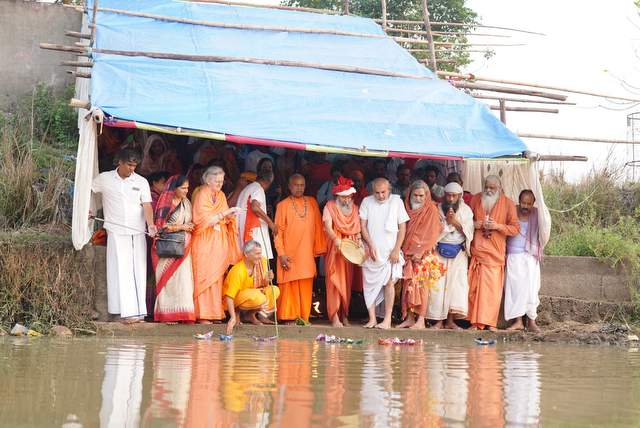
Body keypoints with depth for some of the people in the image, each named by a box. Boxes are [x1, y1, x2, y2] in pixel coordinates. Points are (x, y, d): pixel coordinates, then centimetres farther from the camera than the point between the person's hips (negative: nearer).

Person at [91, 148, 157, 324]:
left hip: (138, 232, 2)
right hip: (117, 232, -2)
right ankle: (128, 312, -13)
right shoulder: (104, 179, 2)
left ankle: (139, 311, 8)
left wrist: (151, 225, -21)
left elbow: (146, 205, -5)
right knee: (122, 271, -8)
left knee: (138, 271, 3)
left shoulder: (141, 182, 4)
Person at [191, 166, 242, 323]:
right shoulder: (201, 195, -6)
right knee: (205, 276, -8)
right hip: (205, 242, -6)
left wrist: (231, 216, -7)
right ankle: (203, 315, -8)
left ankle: (215, 312, 5)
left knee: (217, 277, 2)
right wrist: (224, 213, -18)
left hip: (220, 242, 6)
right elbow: (204, 220, -14)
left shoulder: (221, 196, 13)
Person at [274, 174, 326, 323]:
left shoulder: (312, 203, 11)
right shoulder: (283, 205, 2)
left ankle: (304, 316, 6)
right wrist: (281, 254, -8)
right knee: (289, 287, -4)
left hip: (307, 255, 3)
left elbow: (318, 226, 12)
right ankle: (289, 317, 1)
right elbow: (278, 231, -1)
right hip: (290, 255, -3)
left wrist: (319, 248, 6)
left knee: (305, 288, 2)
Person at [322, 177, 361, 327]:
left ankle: (345, 315, 8)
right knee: (335, 281, -8)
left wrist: (359, 240, -6)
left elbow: (357, 229, 14)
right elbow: (328, 226, -13)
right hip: (334, 248, -4)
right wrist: (336, 239, -30)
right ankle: (335, 317, -10)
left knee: (347, 282, 1)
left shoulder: (354, 208, 13)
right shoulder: (330, 207, 0)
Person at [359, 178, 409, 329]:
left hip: (390, 252, -2)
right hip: (371, 251, 2)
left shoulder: (396, 201, -1)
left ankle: (387, 319, -5)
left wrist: (396, 249, -6)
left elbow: (402, 227, 0)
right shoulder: (367, 202, 3)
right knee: (369, 284, -1)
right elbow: (363, 225, 2)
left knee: (389, 282, -8)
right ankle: (372, 319, 3)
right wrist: (371, 246, -8)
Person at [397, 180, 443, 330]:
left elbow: (432, 233, -7)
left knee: (420, 285, -8)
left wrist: (420, 251, -14)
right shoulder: (407, 207, 13)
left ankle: (421, 320, -7)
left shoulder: (431, 209, -2)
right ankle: (409, 318, 8)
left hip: (423, 254, -5)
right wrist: (402, 249, 5)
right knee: (408, 285, 4)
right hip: (408, 252, 5)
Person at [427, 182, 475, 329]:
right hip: (440, 250, 0)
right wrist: (446, 221, -13)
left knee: (456, 283, -9)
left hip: (458, 252, 0)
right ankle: (439, 320, -3)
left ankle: (450, 320, -6)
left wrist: (456, 222, -11)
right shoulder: (438, 209, 4)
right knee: (438, 283, -6)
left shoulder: (466, 210, 6)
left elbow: (469, 232, 0)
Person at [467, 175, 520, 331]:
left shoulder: (508, 204, 1)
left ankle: (490, 322, -1)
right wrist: (474, 224, -5)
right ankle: (475, 322, 4)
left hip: (495, 252, -2)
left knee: (493, 287, -6)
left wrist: (497, 226, -13)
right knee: (474, 287, -2)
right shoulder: (476, 199, 7)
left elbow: (515, 228, 0)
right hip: (477, 250, 2)